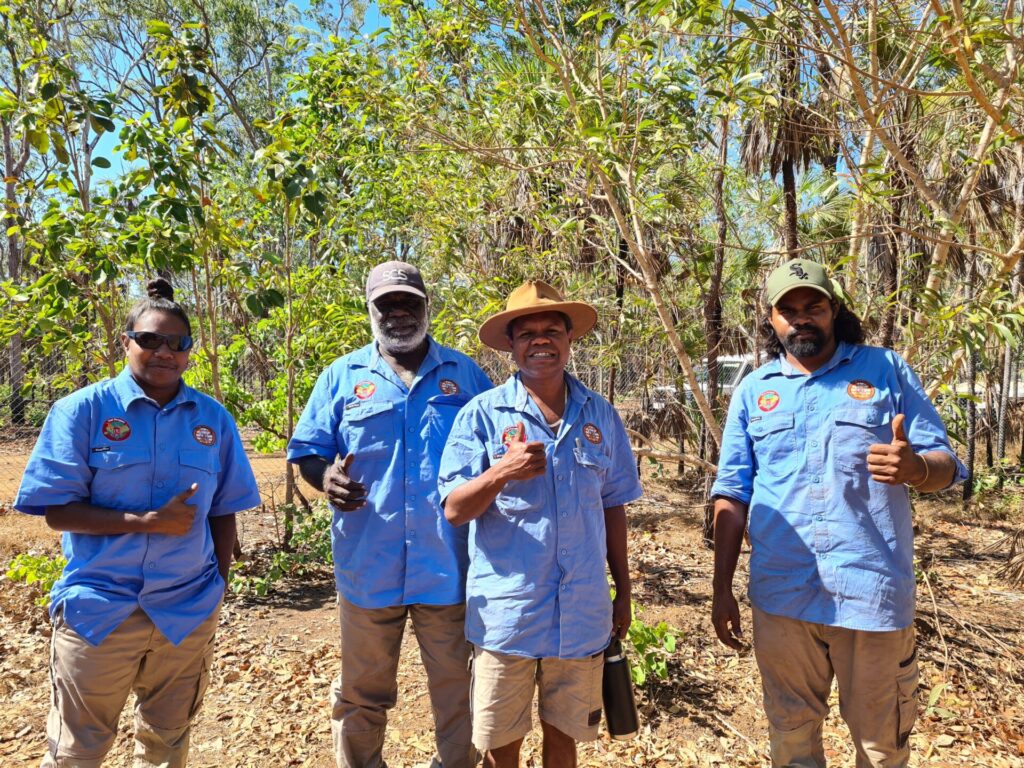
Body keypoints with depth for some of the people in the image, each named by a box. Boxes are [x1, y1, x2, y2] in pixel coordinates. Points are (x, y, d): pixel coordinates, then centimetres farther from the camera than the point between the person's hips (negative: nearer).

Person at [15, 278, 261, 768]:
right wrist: (149, 521, -19)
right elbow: (57, 511, -9)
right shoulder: (83, 409, -6)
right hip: (99, 610, -2)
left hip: (188, 612, 3)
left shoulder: (213, 419, 1)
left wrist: (219, 586, 5)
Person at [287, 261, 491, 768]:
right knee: (362, 692, 18)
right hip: (368, 567, 1)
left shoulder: (465, 375, 5)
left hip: (447, 568, 0)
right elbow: (307, 451, 6)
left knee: (457, 688, 14)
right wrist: (326, 477, -17)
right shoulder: (342, 376, 5)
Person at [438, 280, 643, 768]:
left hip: (583, 615, 3)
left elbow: (613, 506, 11)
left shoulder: (600, 414, 4)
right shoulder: (482, 413, -5)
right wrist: (501, 473, -27)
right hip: (505, 613, -2)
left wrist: (623, 591, 12)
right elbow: (455, 509, -9)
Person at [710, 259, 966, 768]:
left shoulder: (886, 370, 2)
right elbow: (733, 496, 7)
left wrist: (916, 467, -25)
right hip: (782, 596, 2)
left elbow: (945, 464, 0)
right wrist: (722, 589, 5)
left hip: (872, 591, -1)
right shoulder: (753, 391, 6)